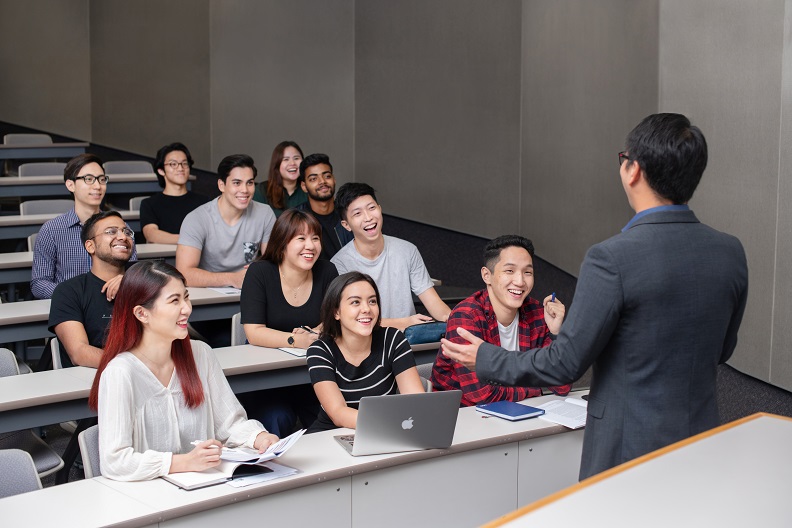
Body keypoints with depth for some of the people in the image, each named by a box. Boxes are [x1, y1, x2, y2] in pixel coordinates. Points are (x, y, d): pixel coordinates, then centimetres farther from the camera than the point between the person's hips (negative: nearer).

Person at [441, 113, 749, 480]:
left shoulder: (611, 259, -21)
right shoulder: (731, 253, -2)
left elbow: (565, 363, -15)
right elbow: (721, 350, 11)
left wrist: (485, 359, 0)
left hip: (629, 451, -6)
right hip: (701, 445, 6)